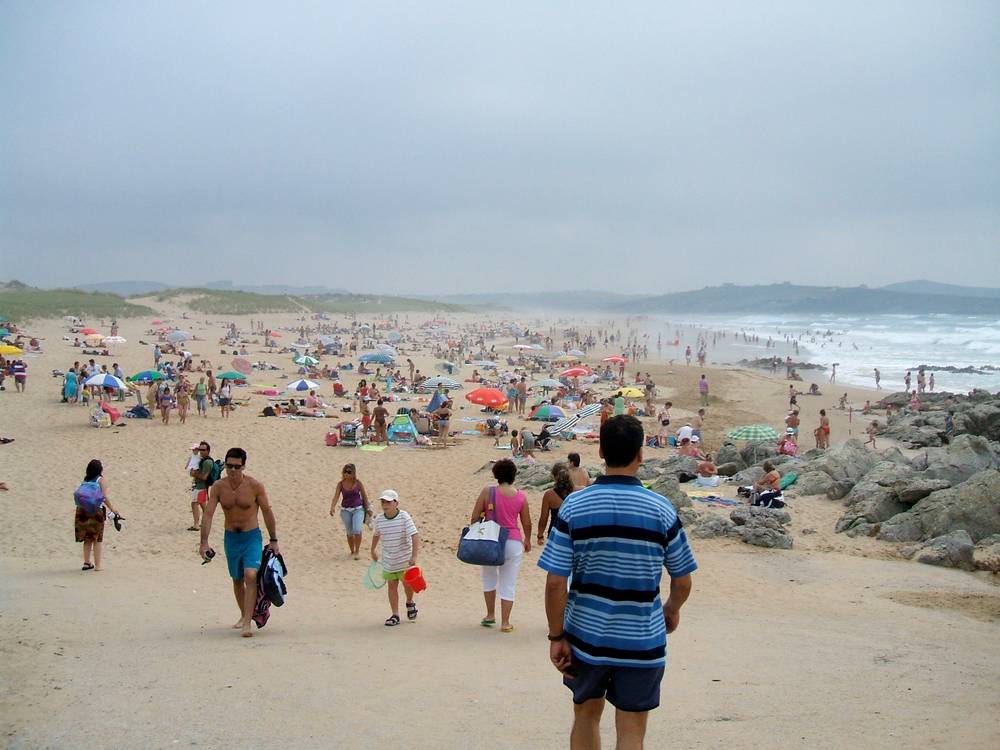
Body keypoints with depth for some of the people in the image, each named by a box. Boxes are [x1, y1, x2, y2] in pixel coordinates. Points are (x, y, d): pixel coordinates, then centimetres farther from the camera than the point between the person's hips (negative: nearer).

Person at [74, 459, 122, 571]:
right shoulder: (101, 480, -2)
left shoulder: (85, 480, 13)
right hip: (96, 512, -4)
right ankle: (97, 565, 3)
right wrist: (113, 510, -6)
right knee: (97, 539, 3)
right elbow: (105, 497, -10)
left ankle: (87, 562, 18)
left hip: (82, 511, 4)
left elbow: (78, 495, 5)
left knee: (87, 539, 15)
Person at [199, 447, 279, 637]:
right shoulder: (218, 487, -6)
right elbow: (208, 514, -7)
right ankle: (244, 615, 36)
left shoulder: (255, 486, -13)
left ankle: (247, 623, -22)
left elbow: (267, 512, -3)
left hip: (251, 536, -4)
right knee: (237, 579, 15)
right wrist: (204, 542, -15)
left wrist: (273, 540, 0)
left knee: (250, 575, -21)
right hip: (231, 537, 4)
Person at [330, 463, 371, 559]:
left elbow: (364, 495, 4)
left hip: (358, 509, -2)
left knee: (357, 530, -19)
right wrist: (332, 507, -29)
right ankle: (352, 551, 26)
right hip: (345, 510, 2)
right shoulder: (341, 484, -4)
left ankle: (357, 551, -3)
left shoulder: (358, 483, -5)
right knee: (349, 533, 8)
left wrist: (368, 508, 8)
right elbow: (336, 496, -11)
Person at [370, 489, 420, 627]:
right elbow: (376, 535, 16)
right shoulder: (379, 519, -5)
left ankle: (410, 603, 37)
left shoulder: (404, 517, -18)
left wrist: (414, 556, -30)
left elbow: (415, 536, -22)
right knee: (392, 585, 5)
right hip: (388, 561, 3)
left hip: (405, 560, -3)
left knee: (407, 584, 6)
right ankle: (395, 615, 11)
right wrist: (373, 551, 26)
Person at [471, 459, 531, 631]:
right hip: (513, 543, 0)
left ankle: (490, 615, 26)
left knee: (489, 578, 22)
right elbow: (527, 523, 6)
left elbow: (474, 518, -5)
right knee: (509, 584, 8)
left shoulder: (487, 492, -8)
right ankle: (505, 622, 9)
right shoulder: (520, 496, -2)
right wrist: (527, 540, 23)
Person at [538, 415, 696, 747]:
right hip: (642, 640, -1)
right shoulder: (661, 509, -9)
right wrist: (672, 610, 21)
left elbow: (555, 583, -11)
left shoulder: (574, 506, -9)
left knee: (586, 716, 22)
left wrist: (556, 637, 0)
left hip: (586, 635, 1)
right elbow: (682, 582, 0)